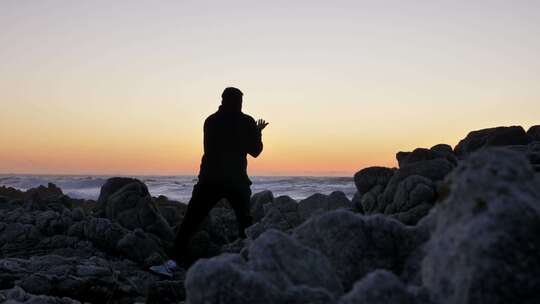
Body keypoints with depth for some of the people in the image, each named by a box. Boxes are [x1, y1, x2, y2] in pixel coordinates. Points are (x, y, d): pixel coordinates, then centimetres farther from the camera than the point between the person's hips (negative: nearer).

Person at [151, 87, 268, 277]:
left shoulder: (210, 121, 9)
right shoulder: (247, 122, 2)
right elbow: (255, 151, 9)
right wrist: (257, 132, 26)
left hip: (209, 181, 0)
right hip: (237, 182, 0)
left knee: (190, 222, -2)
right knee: (245, 222, 16)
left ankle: (173, 262, -12)